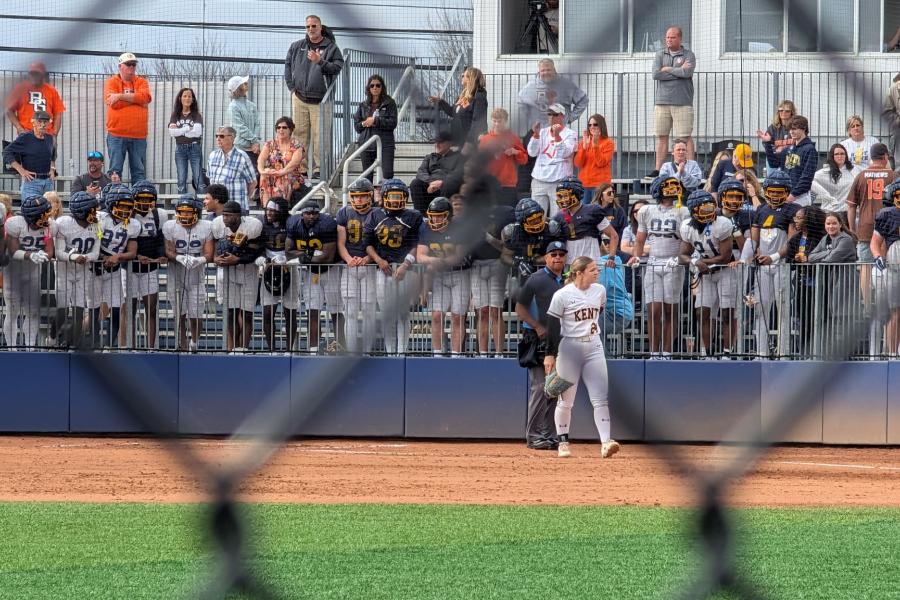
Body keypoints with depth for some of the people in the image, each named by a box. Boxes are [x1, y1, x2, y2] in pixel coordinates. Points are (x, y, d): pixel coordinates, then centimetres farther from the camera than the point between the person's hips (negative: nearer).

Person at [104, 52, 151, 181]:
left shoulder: (142, 82, 12)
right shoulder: (112, 82, 5)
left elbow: (146, 97, -8)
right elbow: (112, 102, -11)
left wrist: (121, 96, -13)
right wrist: (135, 99, -6)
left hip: (139, 136, 2)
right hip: (117, 135, -2)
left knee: (139, 171, 4)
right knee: (115, 170, -3)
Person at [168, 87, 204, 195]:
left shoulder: (197, 116, 3)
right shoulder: (175, 116, 9)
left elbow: (198, 132, -11)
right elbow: (171, 132, -5)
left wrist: (179, 131, -8)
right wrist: (188, 129, -10)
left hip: (194, 148, -2)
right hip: (180, 149, 2)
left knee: (198, 180, -6)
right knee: (181, 181, 1)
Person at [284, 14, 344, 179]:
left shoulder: (331, 48, 3)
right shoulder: (297, 47, 13)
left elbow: (338, 68, -5)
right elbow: (288, 66, 21)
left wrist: (320, 61, -17)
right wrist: (292, 87, 12)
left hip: (320, 100, -3)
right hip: (300, 98, 3)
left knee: (319, 135, -7)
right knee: (300, 133, 1)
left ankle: (318, 169, -6)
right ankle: (301, 167, 4)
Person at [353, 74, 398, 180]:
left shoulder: (389, 103, 5)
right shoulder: (363, 105, 14)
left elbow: (393, 123, -5)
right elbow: (357, 126, 12)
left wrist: (375, 121, -11)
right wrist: (364, 123, -8)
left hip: (385, 144, -3)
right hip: (366, 143, 3)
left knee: (388, 174, -17)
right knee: (367, 177, 4)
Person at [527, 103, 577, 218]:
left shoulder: (570, 134, 2)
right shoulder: (543, 132, 14)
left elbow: (565, 153, -12)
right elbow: (532, 152, 5)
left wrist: (557, 135, -22)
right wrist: (536, 134, -8)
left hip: (559, 181, -4)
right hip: (539, 180, 4)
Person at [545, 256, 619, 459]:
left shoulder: (600, 291, 3)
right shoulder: (562, 295, -11)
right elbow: (553, 326, -8)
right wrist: (550, 354, -10)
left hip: (594, 348, 4)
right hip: (569, 348, -4)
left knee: (601, 398, -7)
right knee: (566, 400, 4)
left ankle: (605, 442, -12)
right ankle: (563, 442, 17)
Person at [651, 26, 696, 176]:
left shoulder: (688, 55, 5)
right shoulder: (660, 55, 13)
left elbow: (687, 73, -14)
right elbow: (656, 74, -3)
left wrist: (668, 69, -3)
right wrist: (679, 71, -5)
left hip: (682, 103, -3)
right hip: (662, 102, 3)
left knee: (685, 137, -6)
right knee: (661, 136, 4)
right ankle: (658, 169, 7)